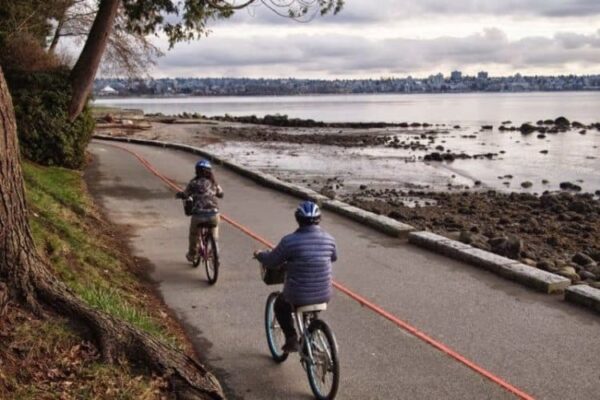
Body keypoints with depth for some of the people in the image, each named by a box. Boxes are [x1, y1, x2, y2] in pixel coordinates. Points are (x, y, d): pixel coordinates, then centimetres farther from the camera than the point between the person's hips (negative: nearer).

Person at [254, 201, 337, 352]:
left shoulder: (289, 241, -17)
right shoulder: (329, 239, -3)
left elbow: (270, 261, -5)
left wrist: (259, 255, 16)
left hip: (298, 297, -4)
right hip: (324, 295, 4)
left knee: (280, 306, 28)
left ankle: (291, 339, 19)